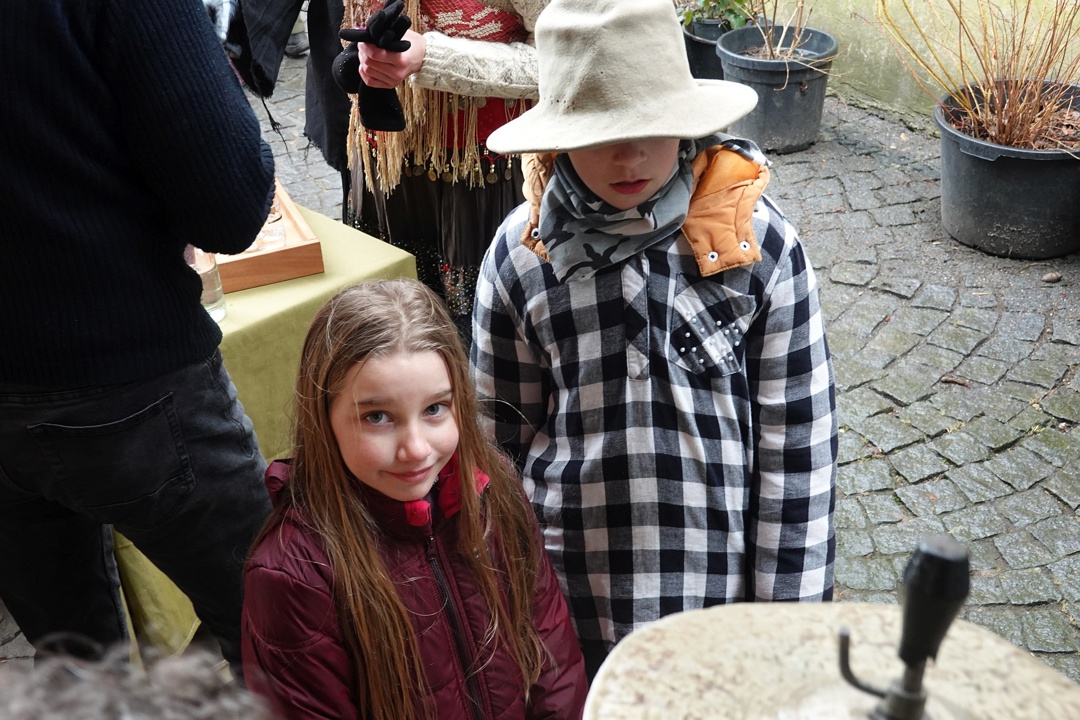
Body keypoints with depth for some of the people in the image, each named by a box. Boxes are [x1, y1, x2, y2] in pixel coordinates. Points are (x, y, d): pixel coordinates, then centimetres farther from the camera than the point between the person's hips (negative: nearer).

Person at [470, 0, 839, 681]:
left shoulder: (759, 240, -13)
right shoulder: (519, 253, -9)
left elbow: (798, 438, -7)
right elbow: (500, 433, 2)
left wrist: (787, 601, -5)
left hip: (721, 576, -1)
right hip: (569, 586, 1)